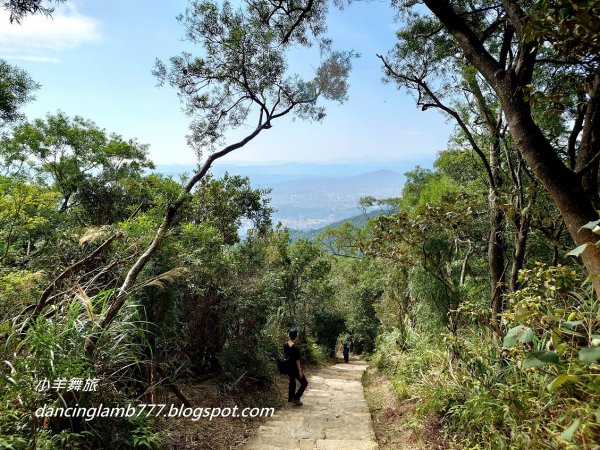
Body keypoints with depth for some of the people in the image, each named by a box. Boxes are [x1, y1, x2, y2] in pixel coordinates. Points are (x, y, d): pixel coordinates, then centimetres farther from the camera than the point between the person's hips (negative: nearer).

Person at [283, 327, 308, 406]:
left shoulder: (285, 345, -3)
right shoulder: (295, 347, -25)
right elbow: (297, 360, -22)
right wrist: (300, 371, -17)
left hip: (288, 367, 8)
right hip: (295, 368, -8)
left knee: (292, 382, 23)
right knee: (304, 383, 5)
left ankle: (291, 397, 33)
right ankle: (296, 398, 1)